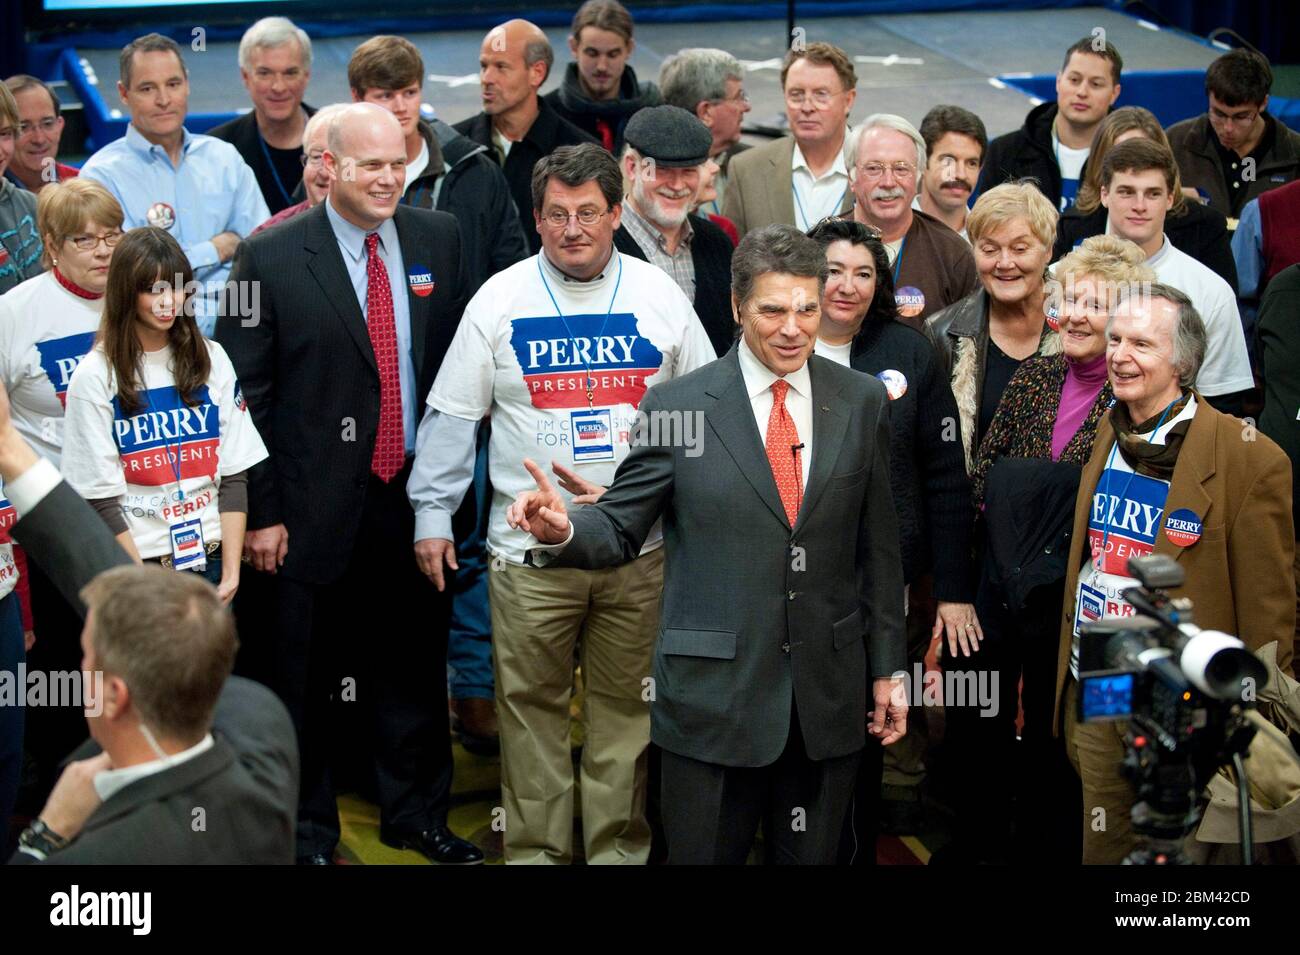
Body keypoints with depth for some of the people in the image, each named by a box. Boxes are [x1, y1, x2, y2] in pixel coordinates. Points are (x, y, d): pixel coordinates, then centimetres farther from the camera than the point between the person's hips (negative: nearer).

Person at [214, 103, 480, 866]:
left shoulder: (440, 240, 4)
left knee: (416, 671, 13)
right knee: (308, 681, 8)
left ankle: (416, 813, 31)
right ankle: (309, 828, 25)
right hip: (317, 507, -3)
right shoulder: (272, 259, -8)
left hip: (415, 495, 3)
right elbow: (244, 396, -5)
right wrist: (259, 511, -7)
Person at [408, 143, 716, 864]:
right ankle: (536, 848, 18)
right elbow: (452, 415, 4)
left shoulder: (660, 296, 3)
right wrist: (432, 516, 0)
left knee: (627, 707, 8)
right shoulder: (500, 298, 0)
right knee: (531, 707, 5)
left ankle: (621, 846, 21)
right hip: (530, 548, -1)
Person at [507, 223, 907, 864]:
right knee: (704, 856, 5)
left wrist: (886, 668, 9)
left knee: (811, 856, 12)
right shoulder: (676, 406, -3)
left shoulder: (862, 402, 5)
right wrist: (564, 531, -24)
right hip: (714, 691, -2)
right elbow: (620, 528, -2)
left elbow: (877, 546, 9)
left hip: (830, 696, 2)